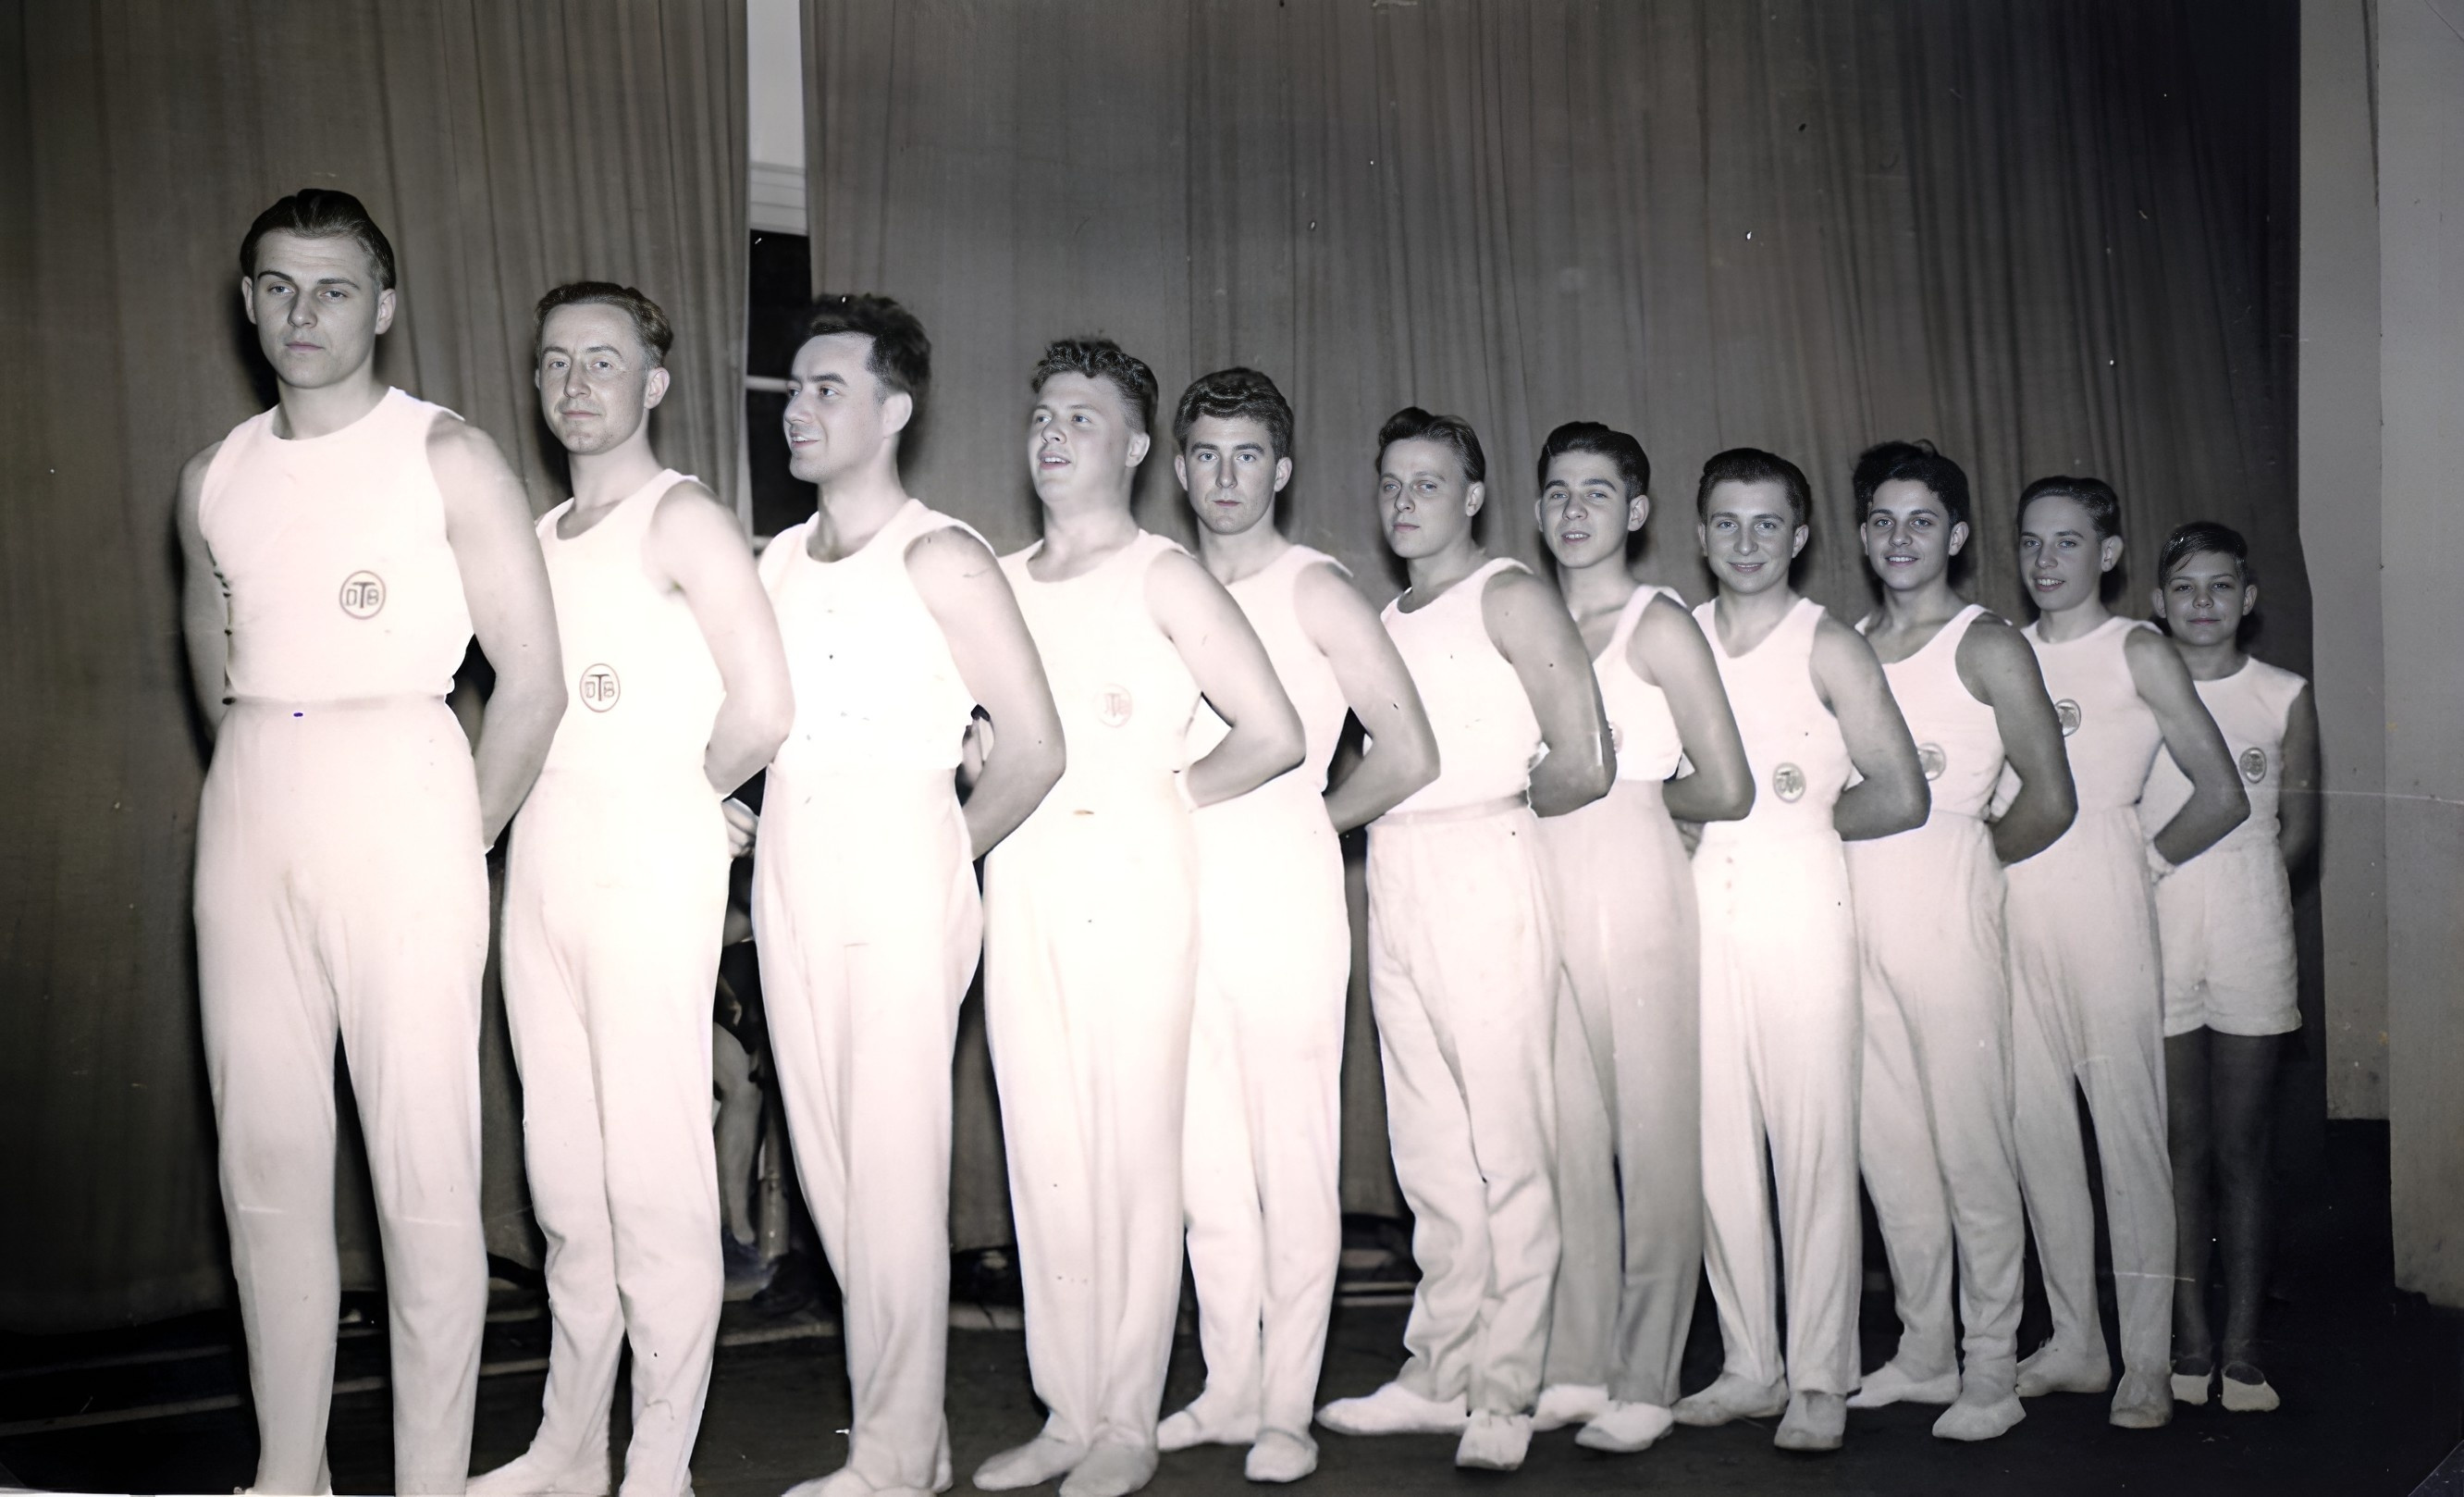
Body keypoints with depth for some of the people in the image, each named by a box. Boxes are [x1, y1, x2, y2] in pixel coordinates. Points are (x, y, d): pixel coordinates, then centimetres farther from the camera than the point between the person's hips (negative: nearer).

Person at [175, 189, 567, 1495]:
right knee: (265, 1155, 8)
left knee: (423, 1161, -4)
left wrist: (464, 843, -3)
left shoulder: (450, 458, -2)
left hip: (400, 802, -5)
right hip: (248, 814, 5)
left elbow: (533, 678, -4)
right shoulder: (214, 479, 13)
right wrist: (262, 782, 14)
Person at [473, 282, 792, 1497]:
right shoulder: (540, 536, 17)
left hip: (649, 867, -7)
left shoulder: (681, 517, -6)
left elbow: (761, 711, -16)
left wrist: (675, 796, -2)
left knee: (654, 1175, -4)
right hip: (541, 867, 7)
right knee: (565, 1175, 12)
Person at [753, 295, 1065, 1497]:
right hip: (787, 878, 7)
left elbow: (1034, 747, -7)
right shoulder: (778, 560, 13)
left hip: (897, 875, -6)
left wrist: (948, 855, 1)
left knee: (892, 1172, -4)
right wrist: (733, 814, 7)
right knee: (827, 1166, 7)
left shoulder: (939, 558, -6)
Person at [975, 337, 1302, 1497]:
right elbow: (986, 730, 22)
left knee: (1135, 1145, -2)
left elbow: (1277, 735, -8)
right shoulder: (1000, 582, 13)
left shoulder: (1162, 576, -2)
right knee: (1042, 1149, 7)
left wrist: (1157, 794, 0)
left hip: (1131, 877, -5)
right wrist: (985, 781, 2)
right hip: (1021, 881, 5)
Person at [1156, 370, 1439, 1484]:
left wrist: (1300, 824, 6)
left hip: (1281, 893, -5)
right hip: (1178, 899, 5)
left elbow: (1407, 755, -3)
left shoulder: (1314, 590, 0)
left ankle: (1287, 1412, 6)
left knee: (1292, 1161, -2)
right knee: (1206, 1162, 9)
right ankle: (1229, 1393, 19)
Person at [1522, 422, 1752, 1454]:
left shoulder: (1659, 624, -2)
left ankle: (1644, 1385, 9)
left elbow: (1727, 792, -4)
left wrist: (1631, 795, 7)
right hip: (1543, 891, 5)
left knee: (1651, 1136, 1)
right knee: (1567, 1137, 7)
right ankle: (1575, 1371, 16)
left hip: (1633, 884, -5)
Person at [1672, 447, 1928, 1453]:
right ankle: (1750, 1366, 17)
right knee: (1717, 1142, 5)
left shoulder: (1829, 647, 0)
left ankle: (1821, 1381, 6)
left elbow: (1901, 797, -3)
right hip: (1700, 907, 4)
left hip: (1800, 906, -4)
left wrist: (1802, 822, 5)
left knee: (1815, 1143, -3)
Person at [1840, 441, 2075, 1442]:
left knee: (1970, 1151, -1)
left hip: (1949, 922, -6)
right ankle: (1923, 1356, 24)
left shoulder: (1988, 648, -4)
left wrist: (1963, 861, 7)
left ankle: (1993, 1377, 11)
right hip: (1857, 924, 6)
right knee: (1887, 1148, 11)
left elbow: (2049, 803, -4)